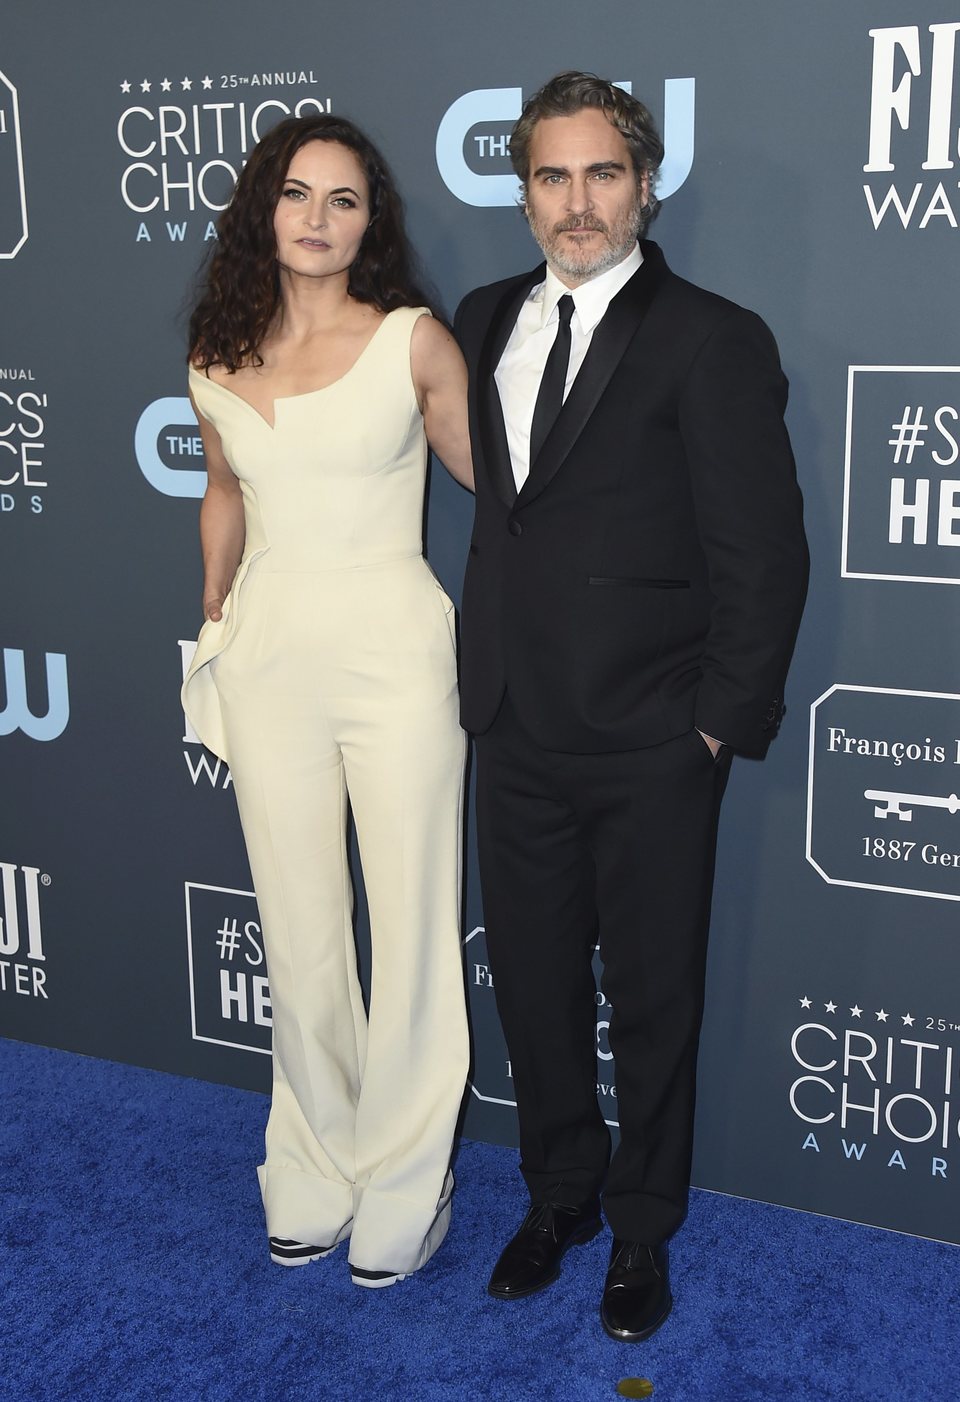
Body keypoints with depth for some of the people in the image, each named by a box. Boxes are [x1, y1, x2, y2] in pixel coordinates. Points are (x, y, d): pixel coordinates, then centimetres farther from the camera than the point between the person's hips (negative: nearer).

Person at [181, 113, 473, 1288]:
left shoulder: (413, 342, -5)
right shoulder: (218, 361, 6)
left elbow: (490, 474, 4)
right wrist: (211, 620, 23)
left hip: (392, 653, -3)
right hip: (269, 656, 4)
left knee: (408, 931, 4)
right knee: (298, 936, 13)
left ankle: (398, 1193, 23)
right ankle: (313, 1180, 31)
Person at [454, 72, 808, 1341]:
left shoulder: (711, 343, -9)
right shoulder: (486, 321, 9)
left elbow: (764, 555, -10)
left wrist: (724, 720, -11)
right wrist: (485, 683, 6)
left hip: (651, 749, -5)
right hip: (518, 735, 5)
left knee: (652, 998, 11)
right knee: (532, 982, 17)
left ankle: (642, 1231, 32)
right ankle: (560, 1194, 39)